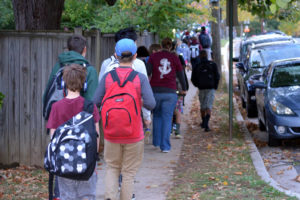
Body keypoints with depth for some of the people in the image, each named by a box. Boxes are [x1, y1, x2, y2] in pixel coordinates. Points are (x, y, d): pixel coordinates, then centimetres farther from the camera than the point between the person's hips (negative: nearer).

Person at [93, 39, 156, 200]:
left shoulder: (107, 77, -6)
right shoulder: (140, 78, -10)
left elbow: (96, 102, -6)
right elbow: (151, 104, -16)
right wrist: (139, 101, 5)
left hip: (111, 133, 2)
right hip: (133, 133, -2)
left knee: (112, 167, 17)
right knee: (129, 172, 11)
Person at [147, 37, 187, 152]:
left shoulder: (153, 57, 3)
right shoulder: (174, 58, 4)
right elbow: (180, 74, 10)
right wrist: (184, 89, 25)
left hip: (155, 91, 1)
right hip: (170, 92, -1)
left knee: (157, 116, 19)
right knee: (167, 118, 3)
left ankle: (157, 142, 19)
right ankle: (165, 146, -2)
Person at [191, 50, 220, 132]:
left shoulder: (197, 66, 2)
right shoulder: (213, 64, 0)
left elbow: (193, 79, 3)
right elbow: (217, 76, -5)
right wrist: (215, 86, 8)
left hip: (201, 88, 2)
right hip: (210, 88, -1)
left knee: (202, 106, 18)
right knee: (208, 106, -6)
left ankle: (203, 122, 30)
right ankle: (206, 124, -24)